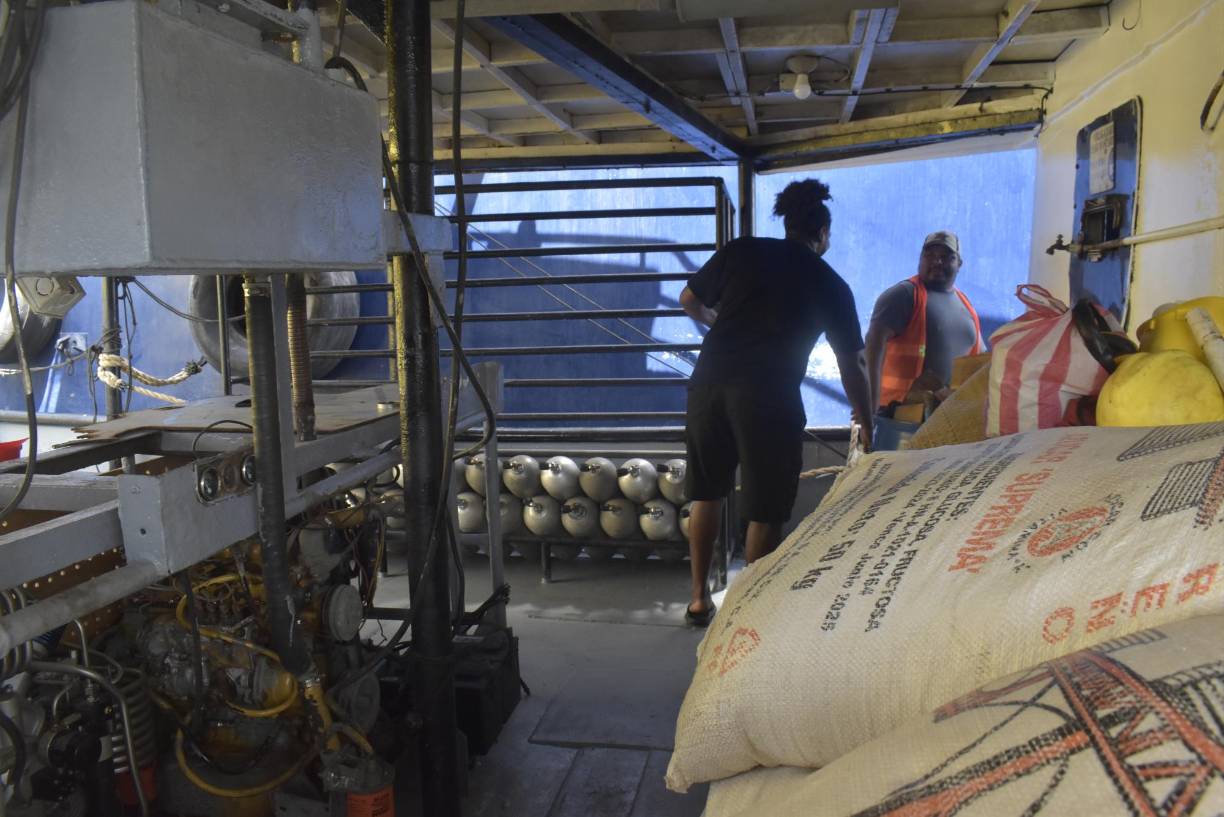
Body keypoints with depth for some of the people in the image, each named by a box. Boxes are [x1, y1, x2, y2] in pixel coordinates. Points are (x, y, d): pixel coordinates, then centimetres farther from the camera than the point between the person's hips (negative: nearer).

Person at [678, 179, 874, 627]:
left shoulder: (741, 251, 12)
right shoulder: (830, 283, 9)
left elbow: (690, 300, 20)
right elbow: (852, 364, 11)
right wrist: (867, 426, 22)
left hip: (709, 383, 3)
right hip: (769, 394, -3)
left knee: (706, 492, 19)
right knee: (765, 511, 9)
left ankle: (699, 598, 26)